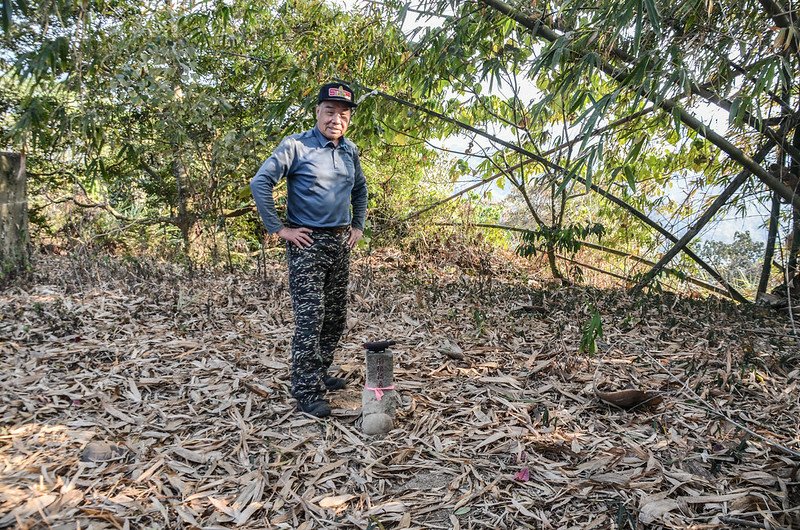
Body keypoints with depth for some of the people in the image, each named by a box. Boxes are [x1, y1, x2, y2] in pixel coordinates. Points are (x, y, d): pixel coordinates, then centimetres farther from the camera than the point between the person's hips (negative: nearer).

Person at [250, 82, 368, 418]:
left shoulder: (350, 151, 11)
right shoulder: (296, 146, -9)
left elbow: (360, 189, 27)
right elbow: (260, 183, -15)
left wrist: (358, 226, 17)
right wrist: (279, 229, -14)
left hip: (341, 244, 7)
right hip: (307, 244, -7)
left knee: (336, 318, 12)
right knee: (310, 319, -8)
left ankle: (319, 373, 28)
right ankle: (307, 392, 1)